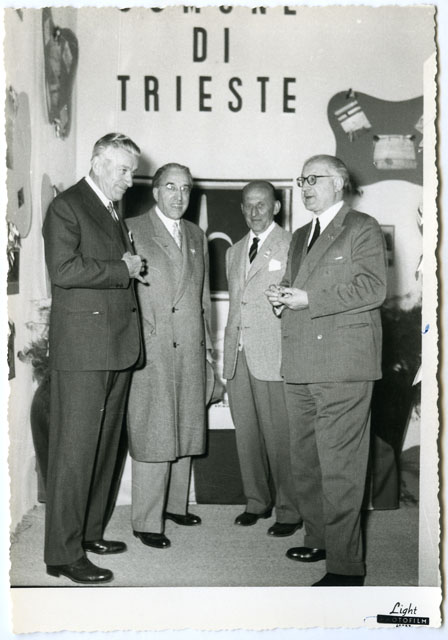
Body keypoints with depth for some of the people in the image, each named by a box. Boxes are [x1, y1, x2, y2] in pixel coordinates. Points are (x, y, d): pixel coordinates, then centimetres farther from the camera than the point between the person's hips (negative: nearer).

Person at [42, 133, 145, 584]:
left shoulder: (115, 213, 21)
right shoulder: (66, 207, -5)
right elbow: (63, 270, -18)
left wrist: (130, 268, 8)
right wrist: (122, 270, -11)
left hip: (118, 346, 9)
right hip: (82, 348, -8)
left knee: (105, 446, 13)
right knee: (75, 449, -5)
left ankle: (91, 531, 26)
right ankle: (64, 554, 3)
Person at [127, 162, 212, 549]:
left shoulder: (197, 236, 18)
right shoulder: (132, 230, 0)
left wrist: (207, 340, 16)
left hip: (190, 348, 6)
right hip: (150, 346, -6)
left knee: (185, 428, 12)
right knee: (153, 431, -5)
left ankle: (176, 503, 27)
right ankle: (147, 521, 4)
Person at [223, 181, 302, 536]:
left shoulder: (291, 246, -1)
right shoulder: (234, 252, 20)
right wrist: (226, 356, 15)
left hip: (273, 354, -6)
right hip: (239, 354, 6)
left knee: (279, 434, -3)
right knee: (246, 433, 11)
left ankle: (290, 510, 11)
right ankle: (257, 501, 25)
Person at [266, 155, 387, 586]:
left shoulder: (363, 228, 0)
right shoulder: (300, 236, 23)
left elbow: (373, 288, -11)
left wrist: (307, 299, -16)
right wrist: (281, 297, 4)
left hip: (342, 365, -8)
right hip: (300, 367, 8)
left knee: (340, 467, -7)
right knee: (304, 462, 15)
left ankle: (346, 566, 1)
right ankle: (318, 539, 30)